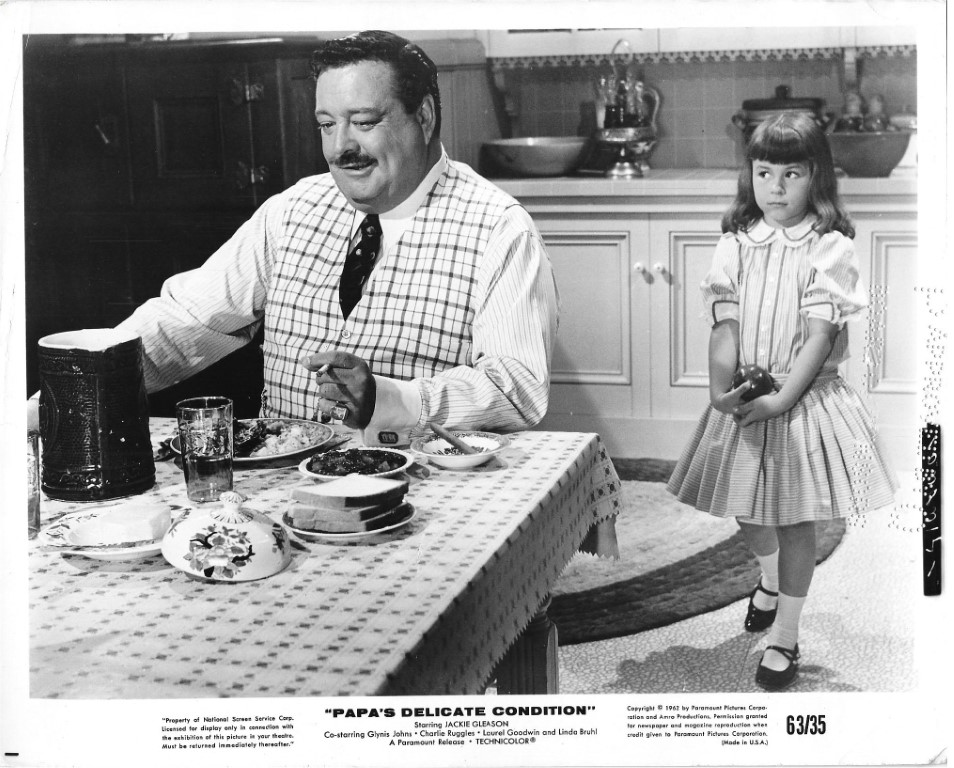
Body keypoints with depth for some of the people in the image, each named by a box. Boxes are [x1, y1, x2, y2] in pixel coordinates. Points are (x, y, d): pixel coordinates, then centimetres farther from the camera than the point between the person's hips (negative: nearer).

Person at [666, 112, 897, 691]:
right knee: (748, 513, 18)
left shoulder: (830, 248, -10)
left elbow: (820, 334, -14)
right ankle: (771, 576, 50)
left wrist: (781, 399, -22)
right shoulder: (736, 245, 0)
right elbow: (725, 325, -6)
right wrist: (720, 390, -21)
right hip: (743, 403, 4)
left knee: (796, 522, 4)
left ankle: (785, 637, 17)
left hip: (805, 399, -4)